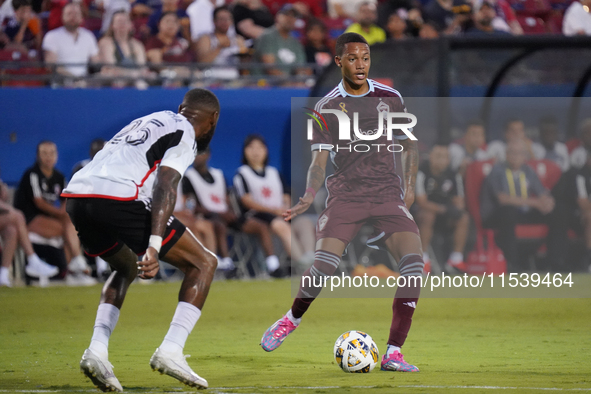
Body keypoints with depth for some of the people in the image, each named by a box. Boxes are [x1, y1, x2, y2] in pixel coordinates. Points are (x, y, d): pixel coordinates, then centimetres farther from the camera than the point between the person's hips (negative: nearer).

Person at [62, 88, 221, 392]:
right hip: (117, 199, -8)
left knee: (126, 268, 33)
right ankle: (170, 350, -7)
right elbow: (165, 186, -10)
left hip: (76, 196, 8)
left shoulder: (150, 121, 32)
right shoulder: (185, 135, 7)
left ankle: (97, 349, 12)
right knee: (203, 264, 6)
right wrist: (153, 247, -20)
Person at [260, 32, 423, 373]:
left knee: (413, 260, -21)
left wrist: (410, 187, 5)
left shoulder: (391, 98, 9)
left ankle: (393, 353, -16)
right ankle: (292, 319, 14)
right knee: (324, 264, -21)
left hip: (388, 192, 2)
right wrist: (309, 196, -19)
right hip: (346, 194, -2)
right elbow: (320, 159, -2)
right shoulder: (327, 108, 3)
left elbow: (410, 146, 19)